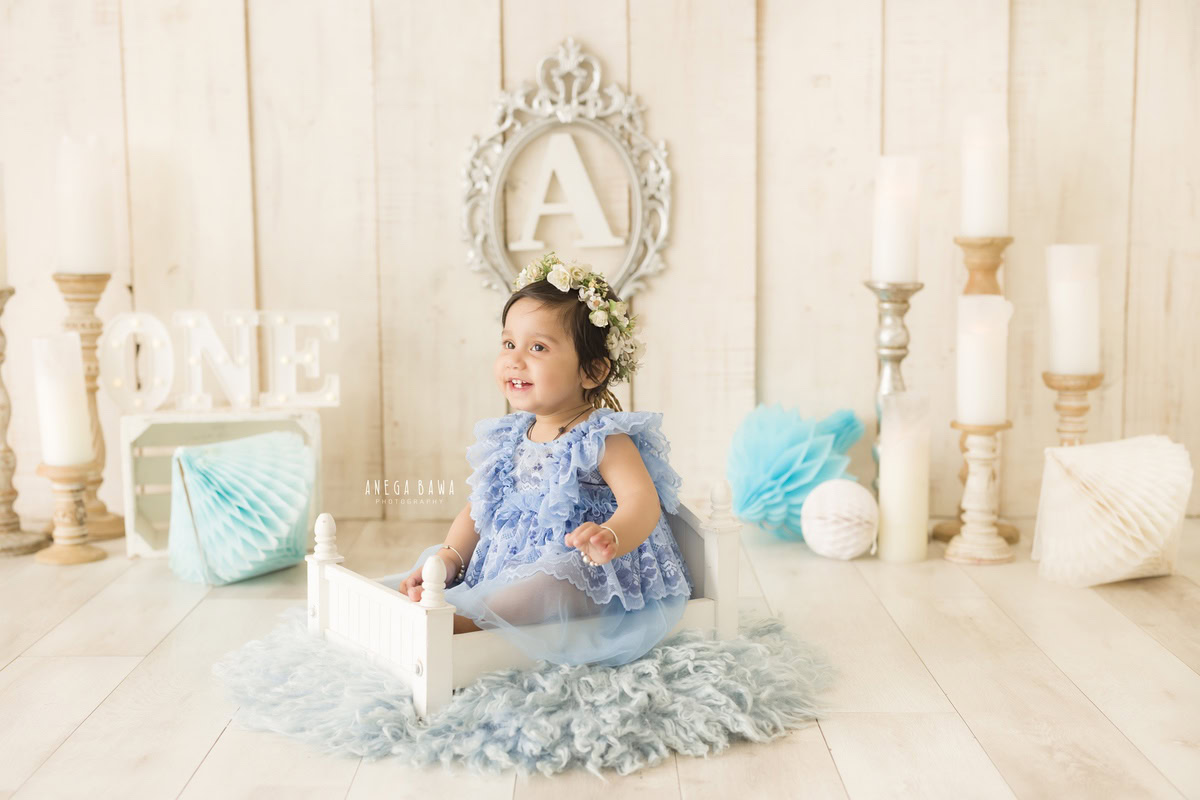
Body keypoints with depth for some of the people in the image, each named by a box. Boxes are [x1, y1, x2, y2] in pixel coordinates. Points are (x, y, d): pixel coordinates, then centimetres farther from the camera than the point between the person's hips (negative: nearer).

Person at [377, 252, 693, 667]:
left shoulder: (602, 438, -12)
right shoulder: (508, 439, 9)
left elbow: (641, 501, -25)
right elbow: (478, 509, 15)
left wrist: (610, 538, -48)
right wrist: (448, 558, -3)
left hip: (581, 576, -8)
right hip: (505, 565, 8)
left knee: (547, 582, -39)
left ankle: (457, 620, -38)